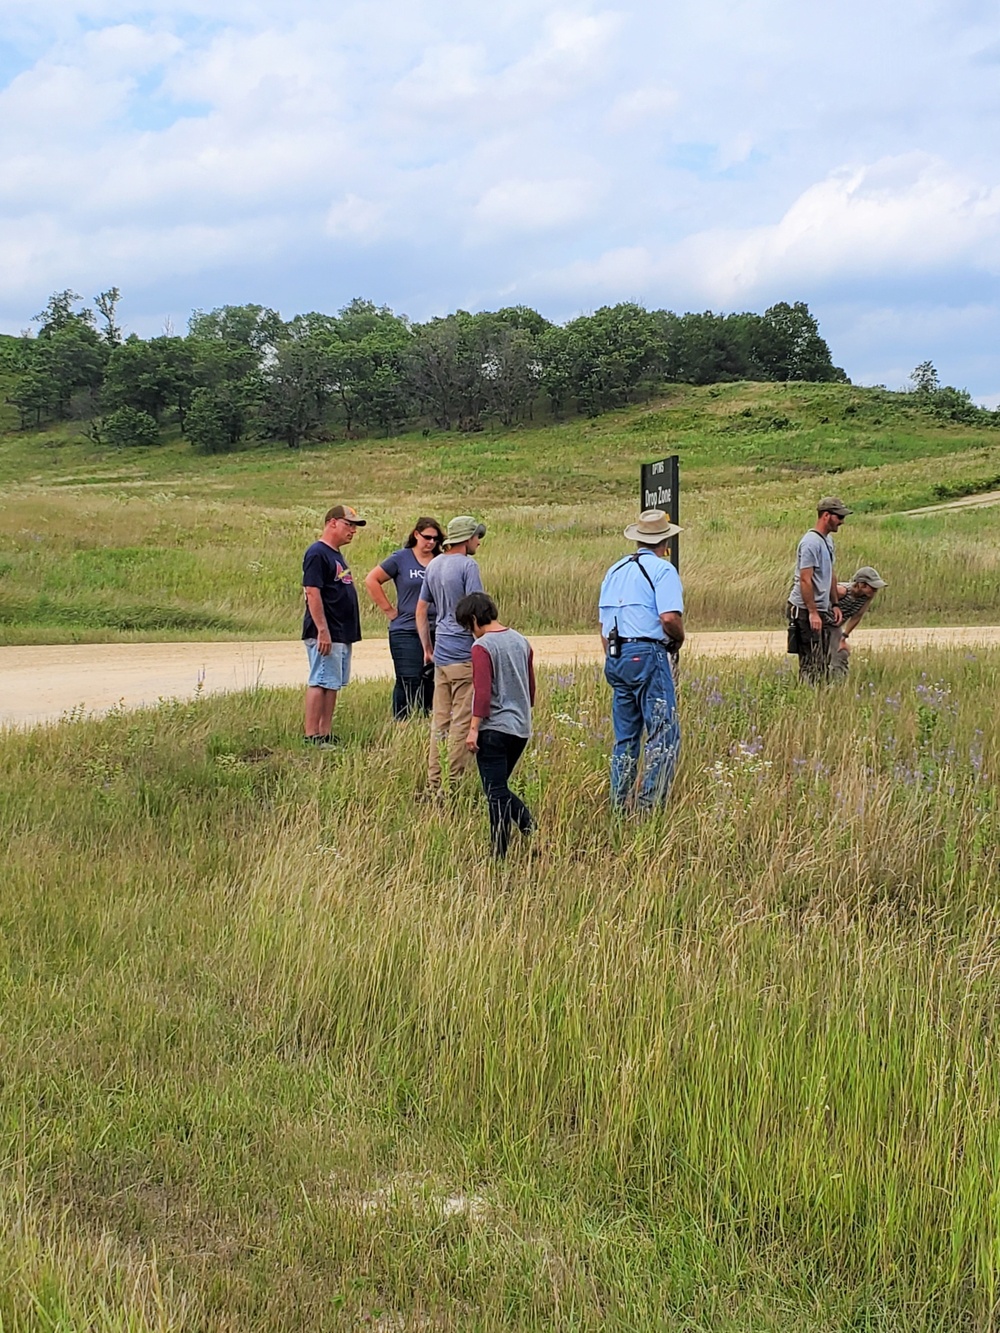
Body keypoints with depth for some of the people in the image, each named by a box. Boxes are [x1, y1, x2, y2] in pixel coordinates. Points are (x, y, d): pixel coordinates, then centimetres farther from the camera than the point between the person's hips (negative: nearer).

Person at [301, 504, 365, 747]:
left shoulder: (336, 554, 18)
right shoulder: (317, 554, -12)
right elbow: (312, 593, -19)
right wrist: (322, 630, -24)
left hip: (342, 633, 10)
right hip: (326, 633, -10)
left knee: (333, 684, 11)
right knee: (320, 683, -9)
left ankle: (325, 735, 15)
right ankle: (311, 737, -8)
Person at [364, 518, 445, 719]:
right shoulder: (401, 558, 0)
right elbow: (372, 581, 2)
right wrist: (389, 610, -1)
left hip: (436, 633, 3)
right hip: (406, 632, -3)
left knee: (431, 683, 7)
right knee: (408, 682, -5)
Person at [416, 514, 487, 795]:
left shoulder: (433, 565, 12)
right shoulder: (467, 566, -12)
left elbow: (421, 609, 18)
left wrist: (427, 648, 24)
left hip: (440, 655, 8)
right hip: (464, 654, -8)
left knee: (439, 722, 12)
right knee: (462, 723, -3)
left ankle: (433, 786, 15)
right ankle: (453, 785, -1)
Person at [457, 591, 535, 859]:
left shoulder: (482, 646, -12)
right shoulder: (521, 641, 10)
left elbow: (482, 691, -18)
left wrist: (473, 728, -16)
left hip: (494, 728, -7)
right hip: (521, 729, 7)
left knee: (496, 792, -1)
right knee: (500, 788, 18)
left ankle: (499, 854, 1)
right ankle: (532, 830, 2)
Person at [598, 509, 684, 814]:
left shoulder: (615, 570, 17)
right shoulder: (662, 569, -5)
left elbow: (603, 625, 18)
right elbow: (669, 617, -19)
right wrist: (679, 638, 0)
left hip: (615, 655, 7)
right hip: (648, 654, -7)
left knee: (625, 737, 14)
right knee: (664, 734, -5)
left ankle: (620, 805, 16)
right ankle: (649, 802, -13)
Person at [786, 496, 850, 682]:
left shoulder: (828, 540, 14)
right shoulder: (811, 543, -17)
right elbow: (805, 580, -21)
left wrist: (835, 604, 19)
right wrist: (813, 613, -22)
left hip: (822, 610, 10)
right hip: (806, 611, -10)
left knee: (823, 660, 13)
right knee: (812, 662, -7)